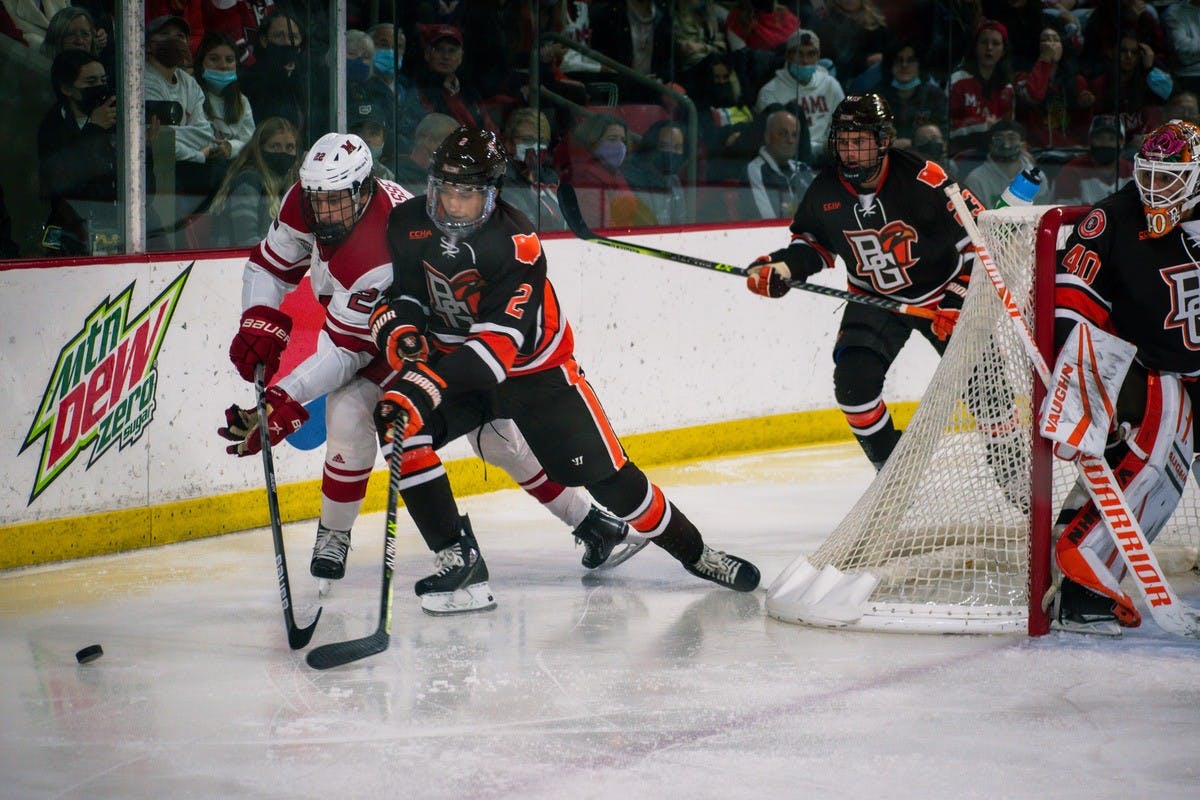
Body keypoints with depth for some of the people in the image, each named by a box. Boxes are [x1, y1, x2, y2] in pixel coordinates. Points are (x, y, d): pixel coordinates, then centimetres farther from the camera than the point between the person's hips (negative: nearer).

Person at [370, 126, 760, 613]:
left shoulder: (516, 241, -28)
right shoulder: (407, 226, -12)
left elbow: (501, 340, -36)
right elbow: (393, 294, -1)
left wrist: (428, 385, -46)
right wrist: (401, 335, -26)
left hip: (534, 366, -4)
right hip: (450, 359, 4)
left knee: (603, 471, -5)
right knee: (403, 429, -23)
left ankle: (693, 551, 17)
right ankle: (458, 561, -17)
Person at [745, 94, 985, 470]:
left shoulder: (922, 180, -25)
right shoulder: (825, 191, -11)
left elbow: (977, 235, -18)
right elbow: (813, 242, 8)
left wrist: (958, 300, -21)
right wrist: (782, 267, -11)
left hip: (941, 293, -3)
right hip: (874, 298, 3)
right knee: (853, 380, -15)